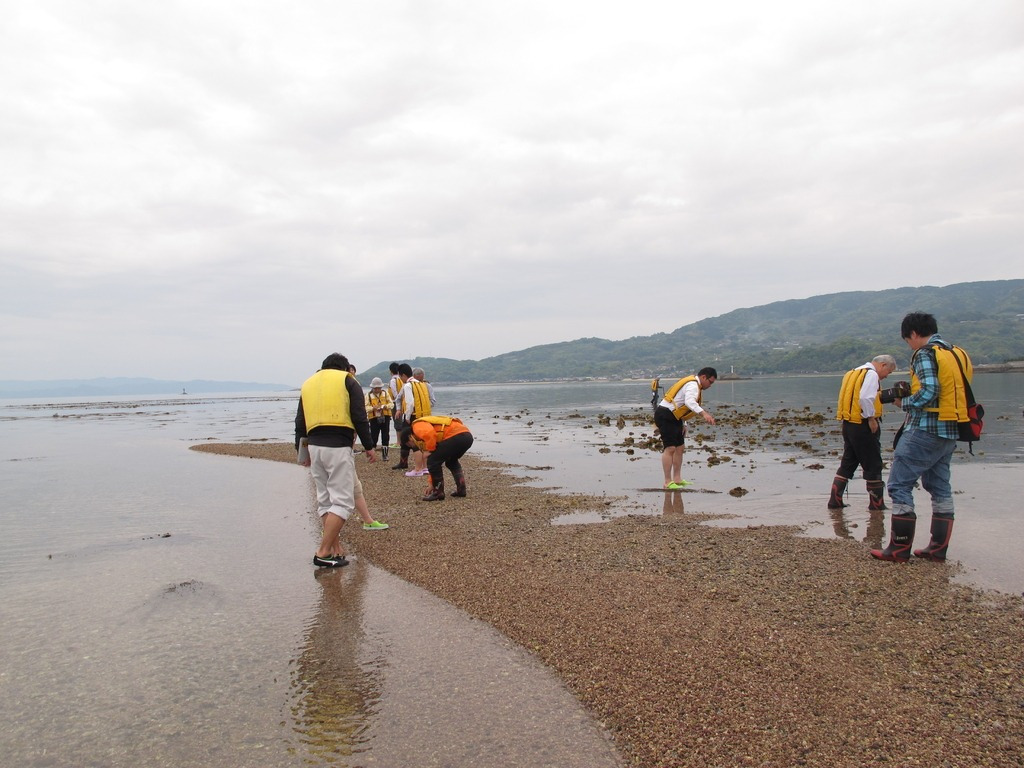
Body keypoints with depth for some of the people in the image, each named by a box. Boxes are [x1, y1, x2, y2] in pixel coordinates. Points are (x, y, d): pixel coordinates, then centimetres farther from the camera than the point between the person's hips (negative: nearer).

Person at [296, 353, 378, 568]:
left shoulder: (308, 383, 20)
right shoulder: (347, 381, 5)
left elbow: (300, 423, 19)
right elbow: (360, 418, -3)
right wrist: (368, 447, 2)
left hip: (314, 445, 6)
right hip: (338, 447, -6)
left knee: (325, 500, 14)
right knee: (342, 501, -3)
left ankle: (335, 550, 14)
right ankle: (323, 552, -7)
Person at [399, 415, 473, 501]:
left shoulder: (417, 426, 5)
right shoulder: (427, 439, 30)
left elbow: (430, 433, -20)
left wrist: (429, 450, -3)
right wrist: (432, 485, 36)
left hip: (456, 435, -10)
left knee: (432, 461, 0)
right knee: (451, 462, 34)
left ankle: (438, 493, 8)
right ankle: (461, 489, 30)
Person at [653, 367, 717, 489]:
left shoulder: (694, 385, 18)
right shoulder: (692, 385, -16)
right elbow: (689, 401, -37)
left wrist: (683, 424, 17)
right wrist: (704, 413, -49)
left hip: (673, 417, 11)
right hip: (665, 416, -11)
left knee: (679, 447, 13)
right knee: (670, 448, -14)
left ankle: (677, 479, 19)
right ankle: (668, 483, -14)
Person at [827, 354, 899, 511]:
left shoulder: (853, 373, 16)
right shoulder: (871, 374, -12)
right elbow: (865, 398, -26)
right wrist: (872, 418, -18)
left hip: (848, 424, 9)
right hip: (863, 426, -8)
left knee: (847, 463, 14)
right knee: (873, 465, 4)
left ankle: (835, 500, 12)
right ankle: (876, 504, 13)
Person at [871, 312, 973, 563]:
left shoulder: (925, 354, -11)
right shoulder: (958, 353, 15)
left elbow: (928, 392, -23)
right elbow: (951, 392, 11)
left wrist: (903, 402, -7)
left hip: (925, 430, -9)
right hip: (950, 432, 9)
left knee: (900, 485, -4)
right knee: (940, 488, 15)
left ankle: (899, 549, -3)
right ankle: (938, 548, 20)